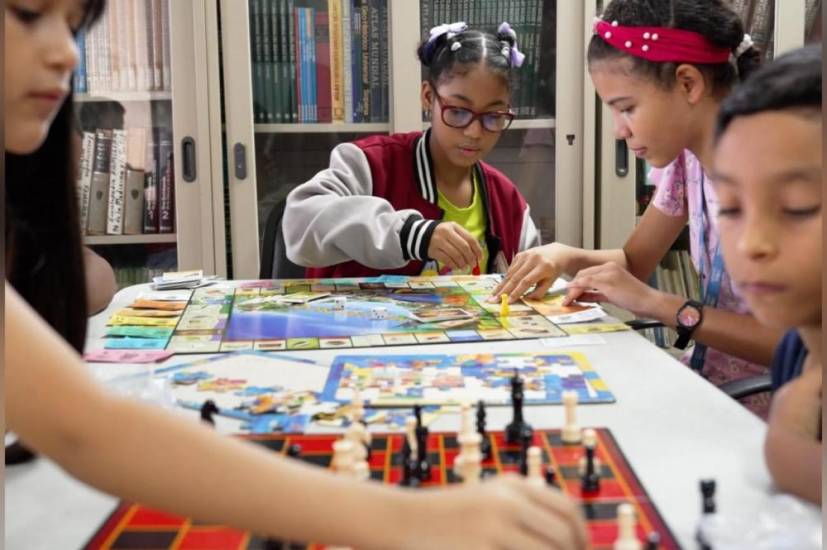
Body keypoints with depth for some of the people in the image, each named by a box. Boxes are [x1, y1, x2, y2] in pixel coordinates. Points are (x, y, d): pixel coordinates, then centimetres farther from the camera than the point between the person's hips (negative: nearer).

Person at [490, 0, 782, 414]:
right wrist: (563, 256, -8)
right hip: (706, 390, 6)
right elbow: (634, 262, 13)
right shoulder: (686, 158, 2)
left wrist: (658, 304, -25)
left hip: (764, 411, -6)